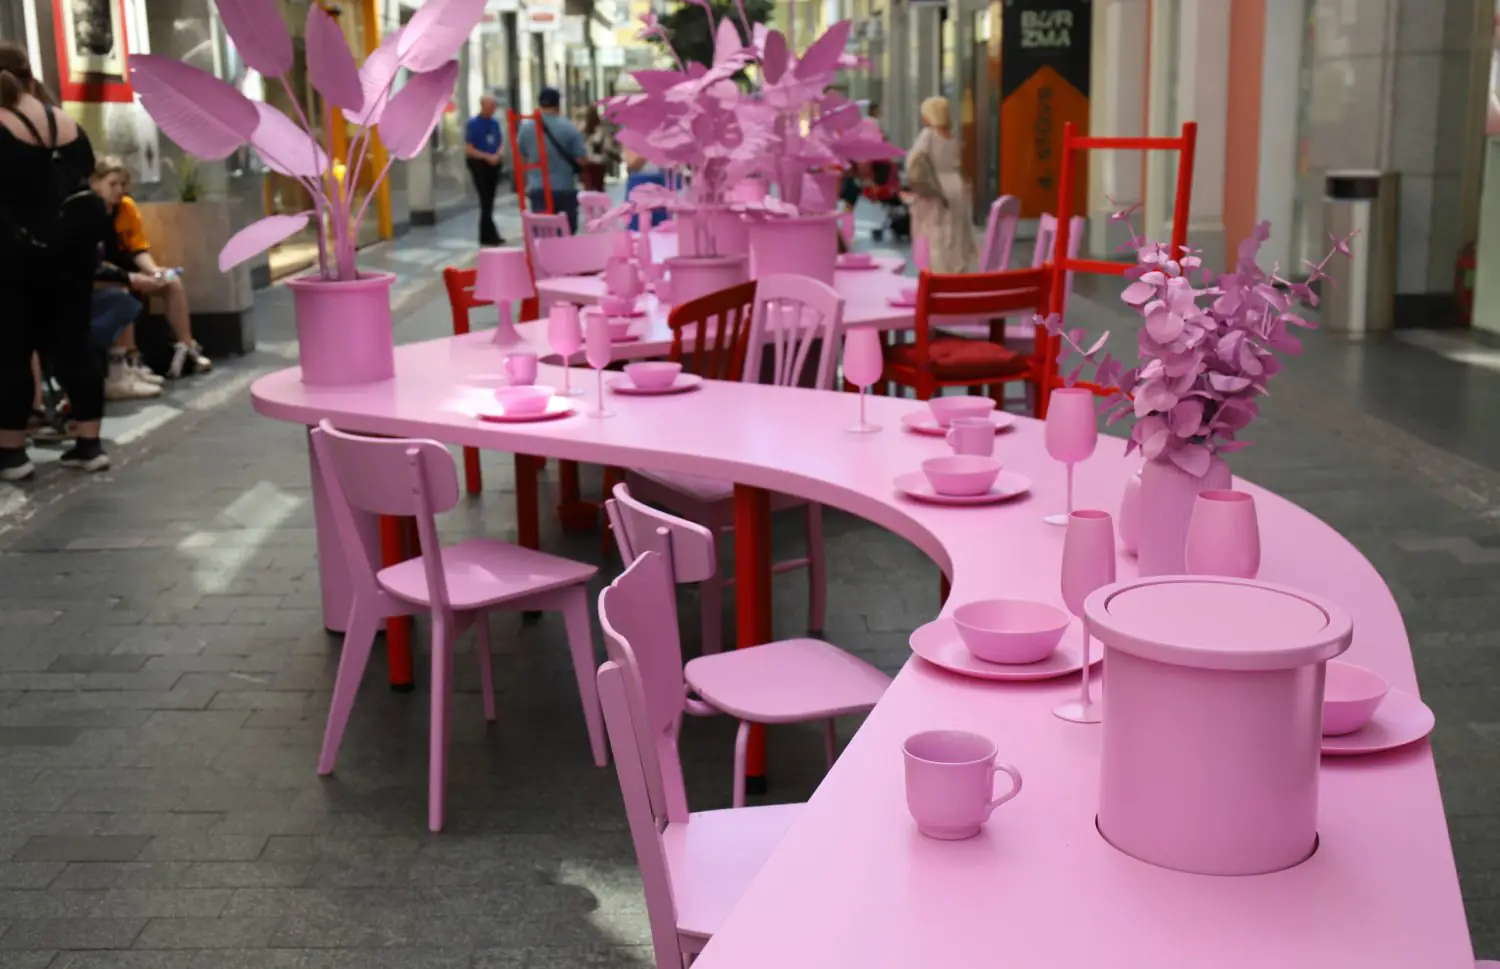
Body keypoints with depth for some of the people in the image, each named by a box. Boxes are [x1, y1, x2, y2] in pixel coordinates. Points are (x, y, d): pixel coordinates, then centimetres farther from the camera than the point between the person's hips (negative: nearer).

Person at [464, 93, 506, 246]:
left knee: (489, 203, 9)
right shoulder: (473, 123, -6)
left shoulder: (495, 123, 10)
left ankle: (485, 236, 16)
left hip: (493, 164, 6)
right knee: (485, 203, -10)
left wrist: (497, 155, -5)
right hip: (479, 165, -6)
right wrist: (487, 157, -15)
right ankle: (492, 236, -14)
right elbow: (468, 149, -8)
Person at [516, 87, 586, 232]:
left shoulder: (526, 129, 1)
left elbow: (520, 156, 13)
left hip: (538, 189, 2)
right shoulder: (569, 128, -6)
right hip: (565, 189, -1)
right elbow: (581, 160, -6)